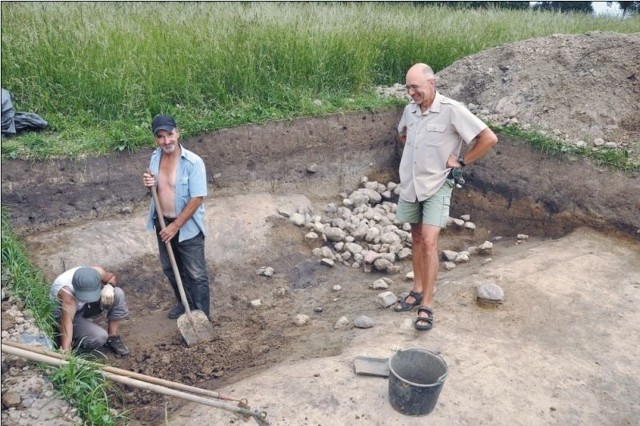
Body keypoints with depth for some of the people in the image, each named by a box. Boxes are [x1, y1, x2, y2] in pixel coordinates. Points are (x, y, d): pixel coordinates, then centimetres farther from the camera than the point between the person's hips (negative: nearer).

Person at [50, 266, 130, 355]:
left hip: (85, 305, 6)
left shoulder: (97, 272, -28)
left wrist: (109, 287, -28)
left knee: (117, 293, -20)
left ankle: (112, 338, -5)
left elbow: (112, 277, -5)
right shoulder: (67, 293, -42)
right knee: (100, 337, -28)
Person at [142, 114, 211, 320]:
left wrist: (176, 226, -20)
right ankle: (184, 303, 43)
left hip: (188, 227, -7)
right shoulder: (155, 157, -2)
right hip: (162, 222, 7)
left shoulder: (193, 162, -23)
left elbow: (197, 199, -22)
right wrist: (150, 184, -12)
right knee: (170, 268, 22)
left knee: (196, 274, 4)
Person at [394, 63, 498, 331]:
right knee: (417, 239, 15)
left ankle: (427, 306, -4)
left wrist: (461, 161, -12)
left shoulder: (452, 110, -17)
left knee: (429, 242, -12)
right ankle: (417, 291, 29)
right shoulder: (410, 109, 1)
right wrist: (412, 157, 11)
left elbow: (489, 138, -17)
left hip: (436, 186, -6)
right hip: (409, 184, 6)